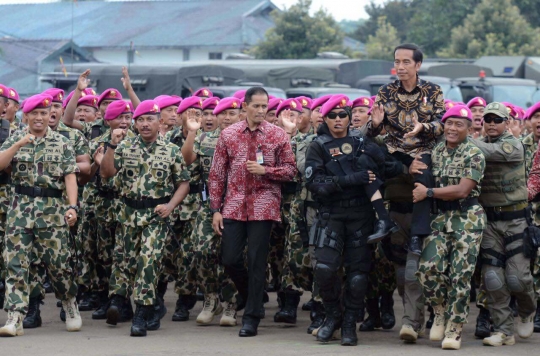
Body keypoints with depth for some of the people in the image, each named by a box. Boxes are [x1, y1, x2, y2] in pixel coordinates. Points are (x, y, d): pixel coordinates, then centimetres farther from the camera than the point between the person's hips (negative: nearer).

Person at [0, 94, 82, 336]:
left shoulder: (62, 144, 5)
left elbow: (70, 177, -1)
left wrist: (73, 206, -13)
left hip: (53, 210, -1)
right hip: (20, 209, 1)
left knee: (58, 262, 2)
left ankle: (70, 305, 27)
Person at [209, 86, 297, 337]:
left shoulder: (277, 135, 1)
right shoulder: (228, 135, 5)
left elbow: (290, 171, 3)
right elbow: (217, 174, 6)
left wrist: (265, 170, -14)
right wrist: (216, 209, 2)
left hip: (263, 207, -2)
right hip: (233, 207, 2)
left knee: (257, 262, -3)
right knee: (230, 259, 0)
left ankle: (251, 317, 5)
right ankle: (252, 297, 26)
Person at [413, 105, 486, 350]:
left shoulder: (474, 155, -5)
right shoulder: (436, 152, 11)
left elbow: (462, 190, -14)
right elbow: (426, 182, 22)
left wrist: (428, 192, -12)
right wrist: (414, 171, 2)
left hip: (468, 219, -4)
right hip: (440, 218, 4)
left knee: (460, 275, -4)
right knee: (428, 267, -15)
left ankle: (455, 329, 6)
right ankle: (441, 312, 10)